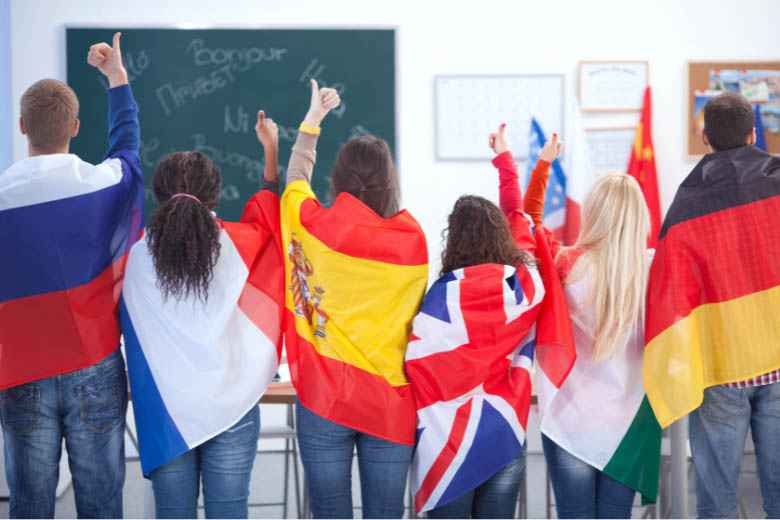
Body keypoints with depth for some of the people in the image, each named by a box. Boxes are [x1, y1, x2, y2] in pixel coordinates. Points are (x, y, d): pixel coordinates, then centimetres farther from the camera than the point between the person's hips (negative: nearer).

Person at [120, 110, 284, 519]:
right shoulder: (238, 245, -5)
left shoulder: (136, 258, -5)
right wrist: (271, 149, 27)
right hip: (231, 408, 0)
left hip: (165, 409, 1)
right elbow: (267, 209, 16)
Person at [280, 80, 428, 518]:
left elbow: (296, 178, 16)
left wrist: (312, 119, 29)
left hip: (325, 400, -1)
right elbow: (420, 313, 5)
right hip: (392, 402, 1)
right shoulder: (413, 239, -5)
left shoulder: (319, 227, -6)